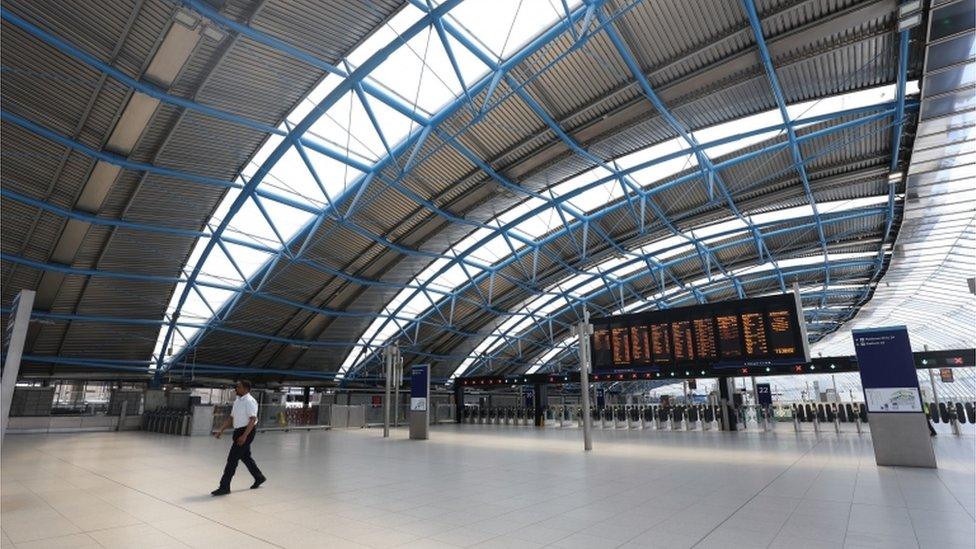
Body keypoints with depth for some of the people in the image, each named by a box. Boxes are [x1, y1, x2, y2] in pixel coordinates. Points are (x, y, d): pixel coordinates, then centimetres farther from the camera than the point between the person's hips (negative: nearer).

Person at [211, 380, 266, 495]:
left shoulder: (250, 401, -17)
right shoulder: (237, 401, 11)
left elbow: (253, 419, -23)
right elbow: (231, 418, 17)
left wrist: (244, 436, -28)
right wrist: (221, 430, 7)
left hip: (246, 432, -9)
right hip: (239, 431, 9)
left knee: (232, 459, -6)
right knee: (245, 457, 20)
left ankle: (224, 487, 3)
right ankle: (259, 477, 37)